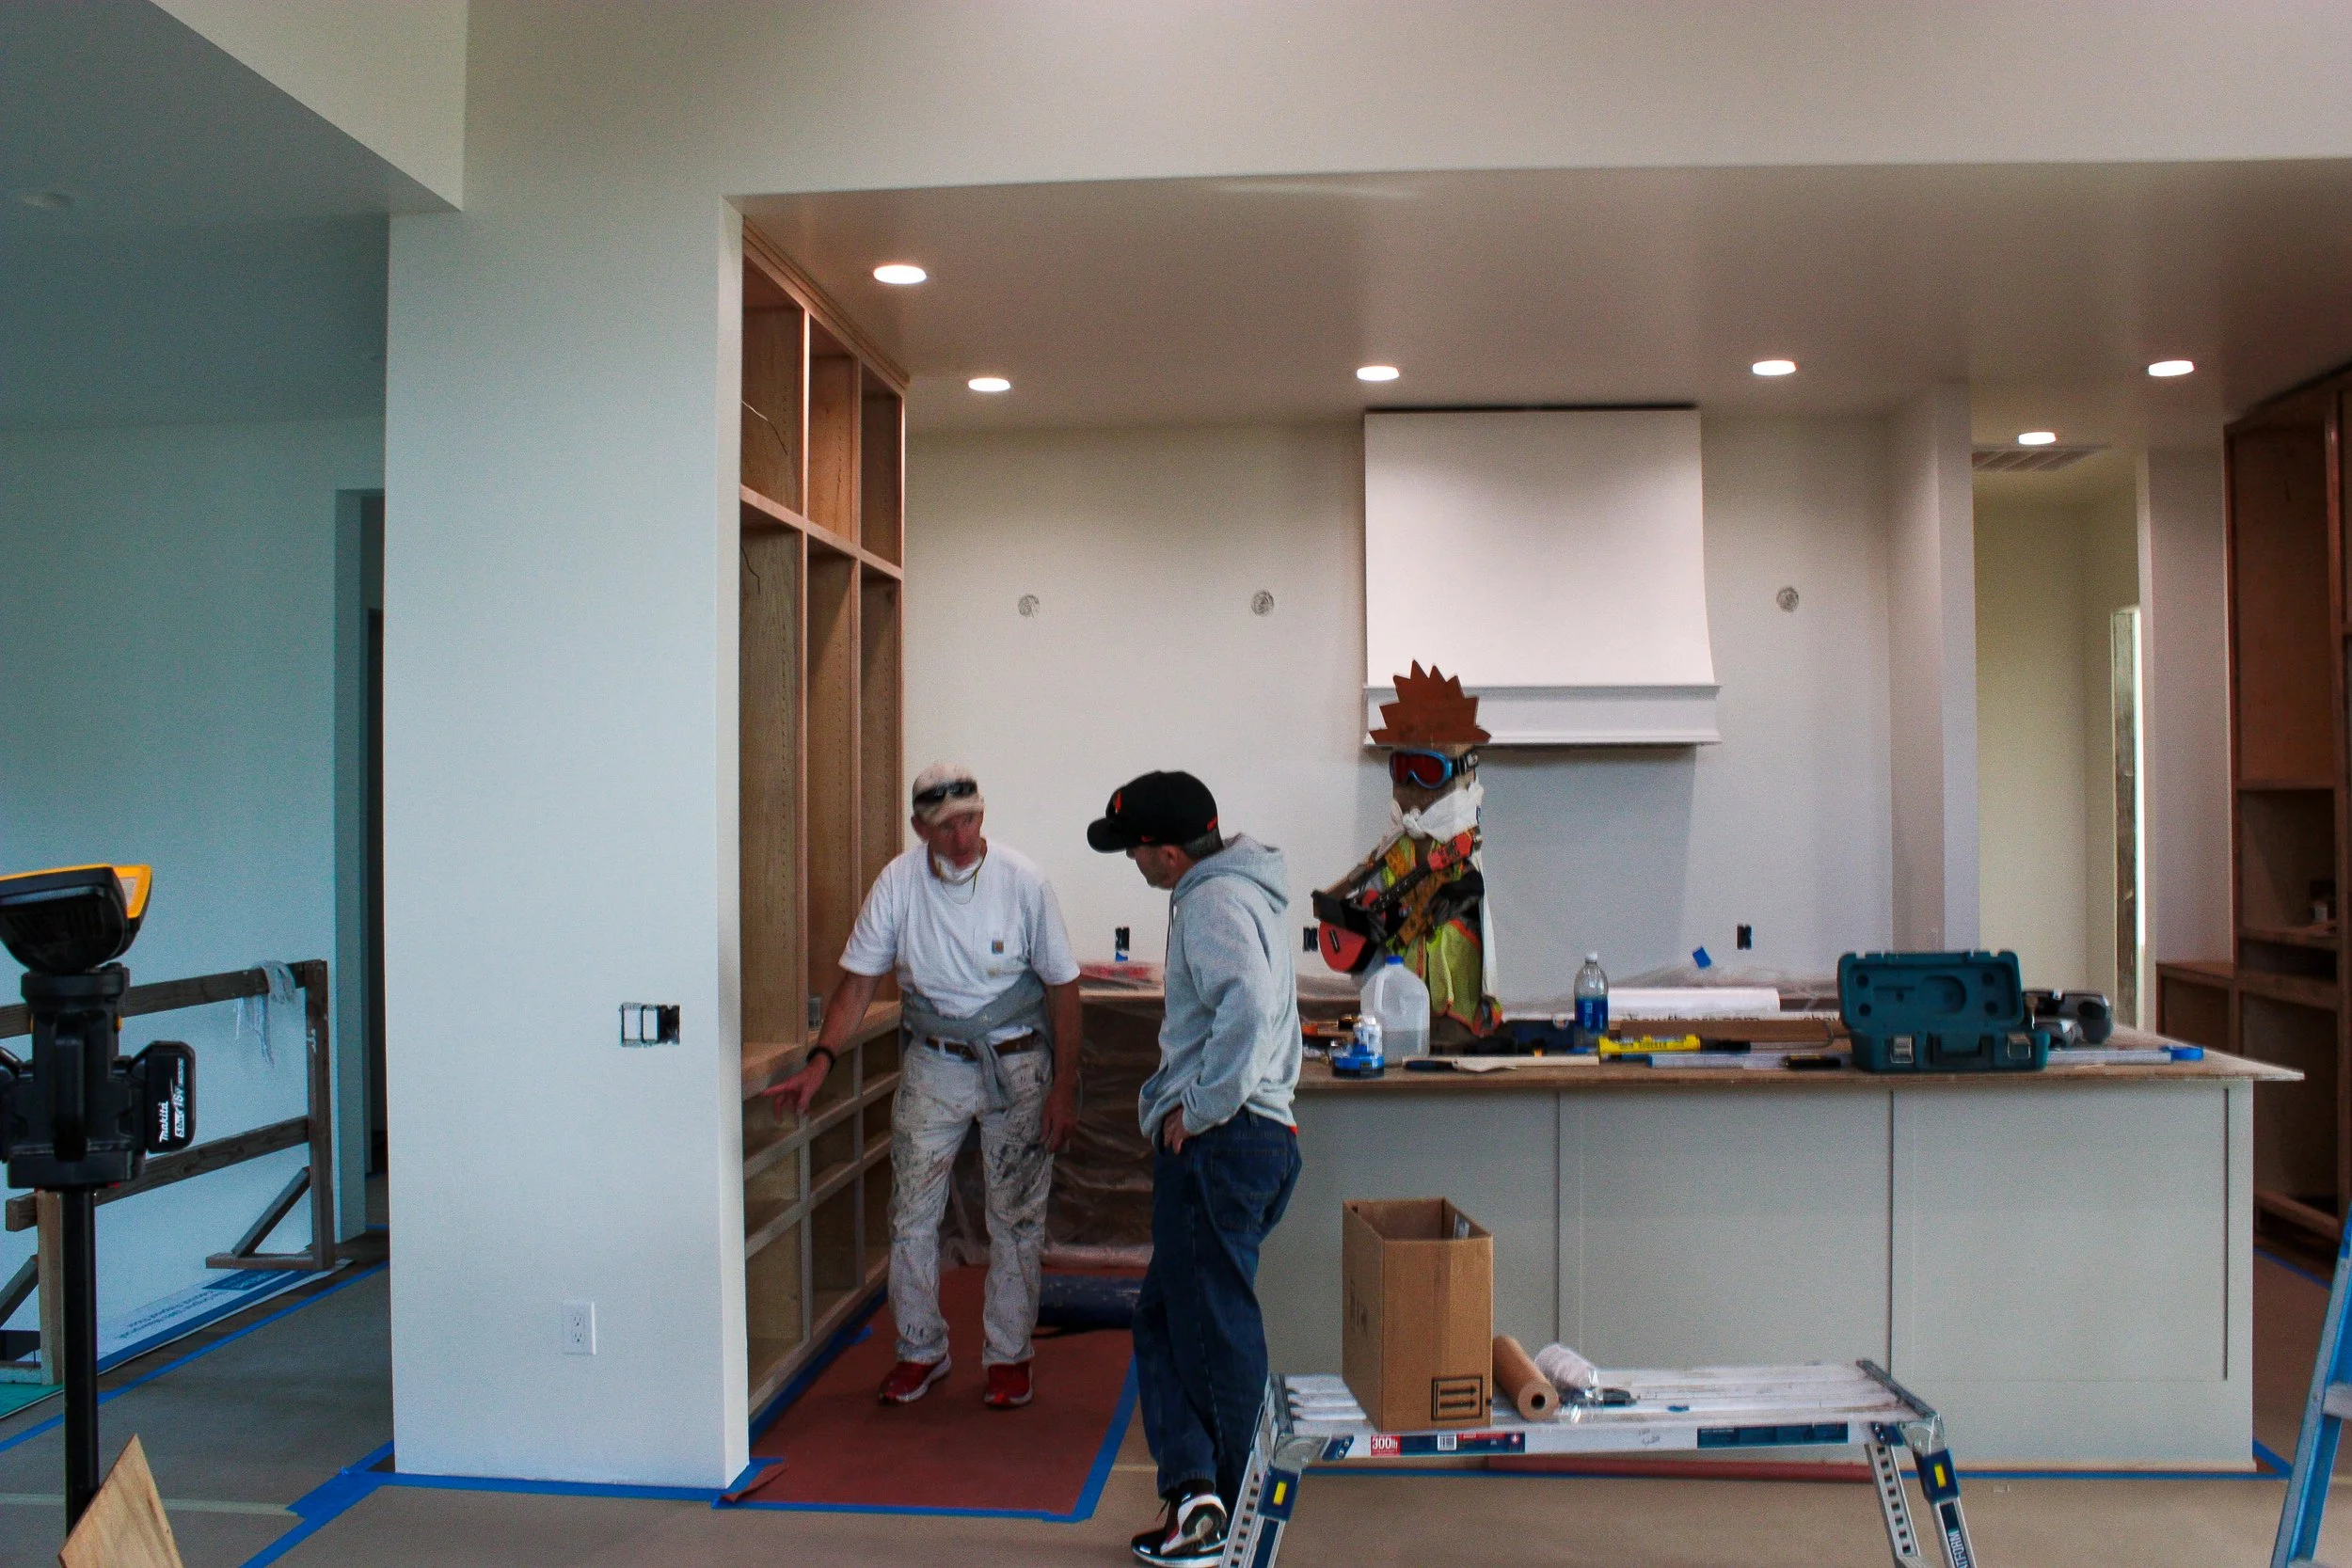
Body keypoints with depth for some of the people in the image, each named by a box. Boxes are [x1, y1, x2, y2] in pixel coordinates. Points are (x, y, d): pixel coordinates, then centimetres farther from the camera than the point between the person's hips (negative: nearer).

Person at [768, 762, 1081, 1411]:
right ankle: (920, 1351, 24)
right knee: (912, 1216, 5)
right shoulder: (899, 883, -10)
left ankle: (1008, 1354, 23)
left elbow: (1062, 986, -8)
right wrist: (820, 1060, -17)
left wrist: (1063, 1087, -9)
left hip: (1016, 1065, -2)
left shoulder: (1022, 881, -15)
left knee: (1016, 1218, 7)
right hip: (932, 1065, 2)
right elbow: (859, 979, -4)